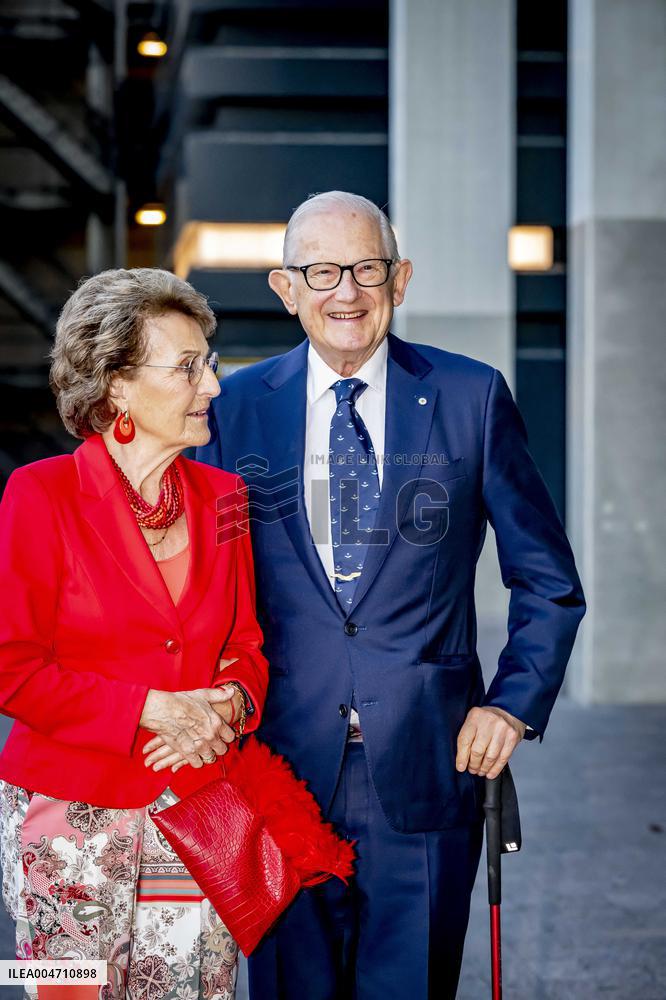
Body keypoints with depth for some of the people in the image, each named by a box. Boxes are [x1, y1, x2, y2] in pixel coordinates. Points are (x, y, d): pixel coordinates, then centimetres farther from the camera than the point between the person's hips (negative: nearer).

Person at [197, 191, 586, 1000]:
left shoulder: (472, 397, 0)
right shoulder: (236, 408, 3)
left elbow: (548, 581, 6)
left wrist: (515, 700, -4)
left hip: (427, 766, -1)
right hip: (283, 760, 1)